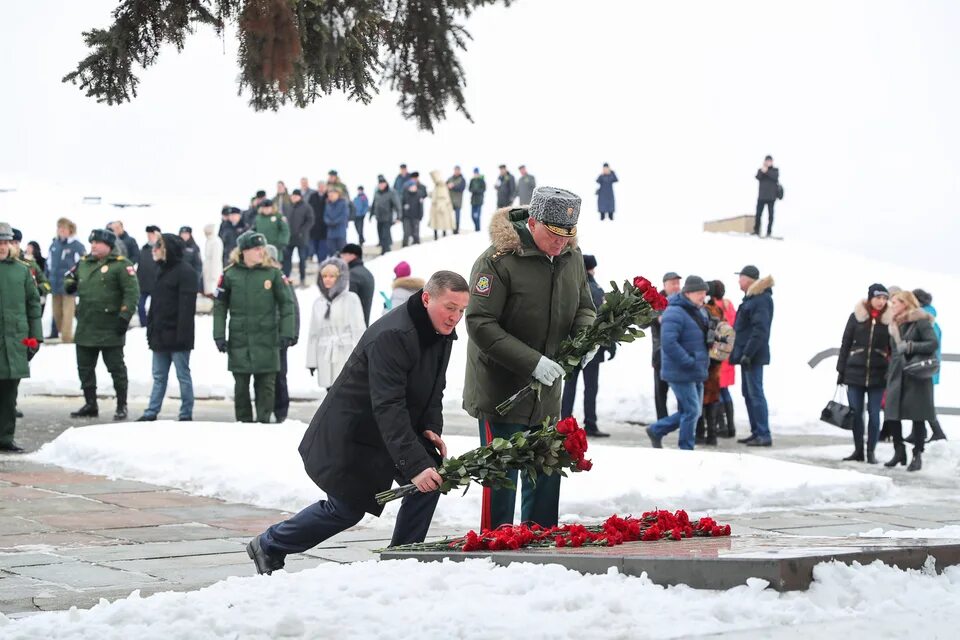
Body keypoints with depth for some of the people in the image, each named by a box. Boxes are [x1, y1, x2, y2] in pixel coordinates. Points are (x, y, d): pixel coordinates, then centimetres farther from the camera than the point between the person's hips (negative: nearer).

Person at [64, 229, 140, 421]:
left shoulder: (121, 265, -9)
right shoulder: (84, 263, 11)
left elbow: (132, 292, -14)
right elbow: (71, 276, 28)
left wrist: (125, 317, -19)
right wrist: (69, 284, 4)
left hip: (110, 329, -7)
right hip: (85, 327, 7)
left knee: (116, 368, 1)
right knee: (85, 367, 13)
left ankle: (122, 406, 10)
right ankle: (90, 405, 24)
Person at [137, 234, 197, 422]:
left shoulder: (185, 272, -12)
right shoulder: (162, 270, 16)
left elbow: (187, 306, -18)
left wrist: (182, 334, -22)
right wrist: (150, 328, 15)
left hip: (176, 335, -8)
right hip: (160, 334, 8)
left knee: (183, 376, 1)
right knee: (159, 376, 10)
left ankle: (186, 415, 7)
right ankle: (151, 413, 13)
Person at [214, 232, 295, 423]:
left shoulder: (273, 273, 0)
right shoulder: (230, 274, 0)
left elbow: (286, 304, 2)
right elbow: (219, 306, 4)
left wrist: (287, 333, -4)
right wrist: (219, 335, -1)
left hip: (267, 341, 0)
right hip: (239, 340, 0)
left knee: (266, 383, 1)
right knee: (241, 384, 6)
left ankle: (264, 420, 6)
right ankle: (243, 422, 15)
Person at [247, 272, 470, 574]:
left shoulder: (442, 333, -1)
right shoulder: (391, 336, -31)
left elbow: (433, 389, 14)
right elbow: (388, 407, -36)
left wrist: (431, 429, -6)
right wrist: (414, 465, -42)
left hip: (397, 430, 8)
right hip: (348, 436, -8)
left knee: (433, 475, -12)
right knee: (346, 509, 0)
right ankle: (269, 546, 23)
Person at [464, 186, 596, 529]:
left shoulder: (572, 257, 3)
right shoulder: (498, 260, -19)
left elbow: (584, 307, 15)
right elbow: (480, 324, -21)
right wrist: (532, 361, -26)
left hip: (546, 392, 7)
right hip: (499, 389, -7)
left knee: (546, 470, 14)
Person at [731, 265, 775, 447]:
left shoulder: (762, 299, -16)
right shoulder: (751, 297, 16)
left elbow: (760, 330, -22)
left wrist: (748, 353, -24)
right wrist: (742, 352, 19)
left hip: (753, 355, -10)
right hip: (746, 353, 10)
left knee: (755, 393, -9)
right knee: (748, 393, 13)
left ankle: (764, 435, -8)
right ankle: (756, 432, 17)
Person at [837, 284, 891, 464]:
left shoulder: (890, 319, -1)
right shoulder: (856, 316, 1)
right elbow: (845, 344, 5)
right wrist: (841, 370, 3)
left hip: (878, 374, -1)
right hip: (855, 372, 1)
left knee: (874, 414, 2)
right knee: (856, 413, 5)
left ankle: (871, 451, 10)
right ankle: (858, 450, 14)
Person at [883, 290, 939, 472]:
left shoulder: (921, 321, -4)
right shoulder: (895, 325, 17)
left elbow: (934, 344, -12)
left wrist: (912, 346, -19)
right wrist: (889, 373, 15)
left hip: (917, 376, -6)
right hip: (897, 375, 6)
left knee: (918, 416, -3)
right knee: (893, 415, 1)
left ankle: (917, 455, 4)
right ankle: (899, 452, 14)